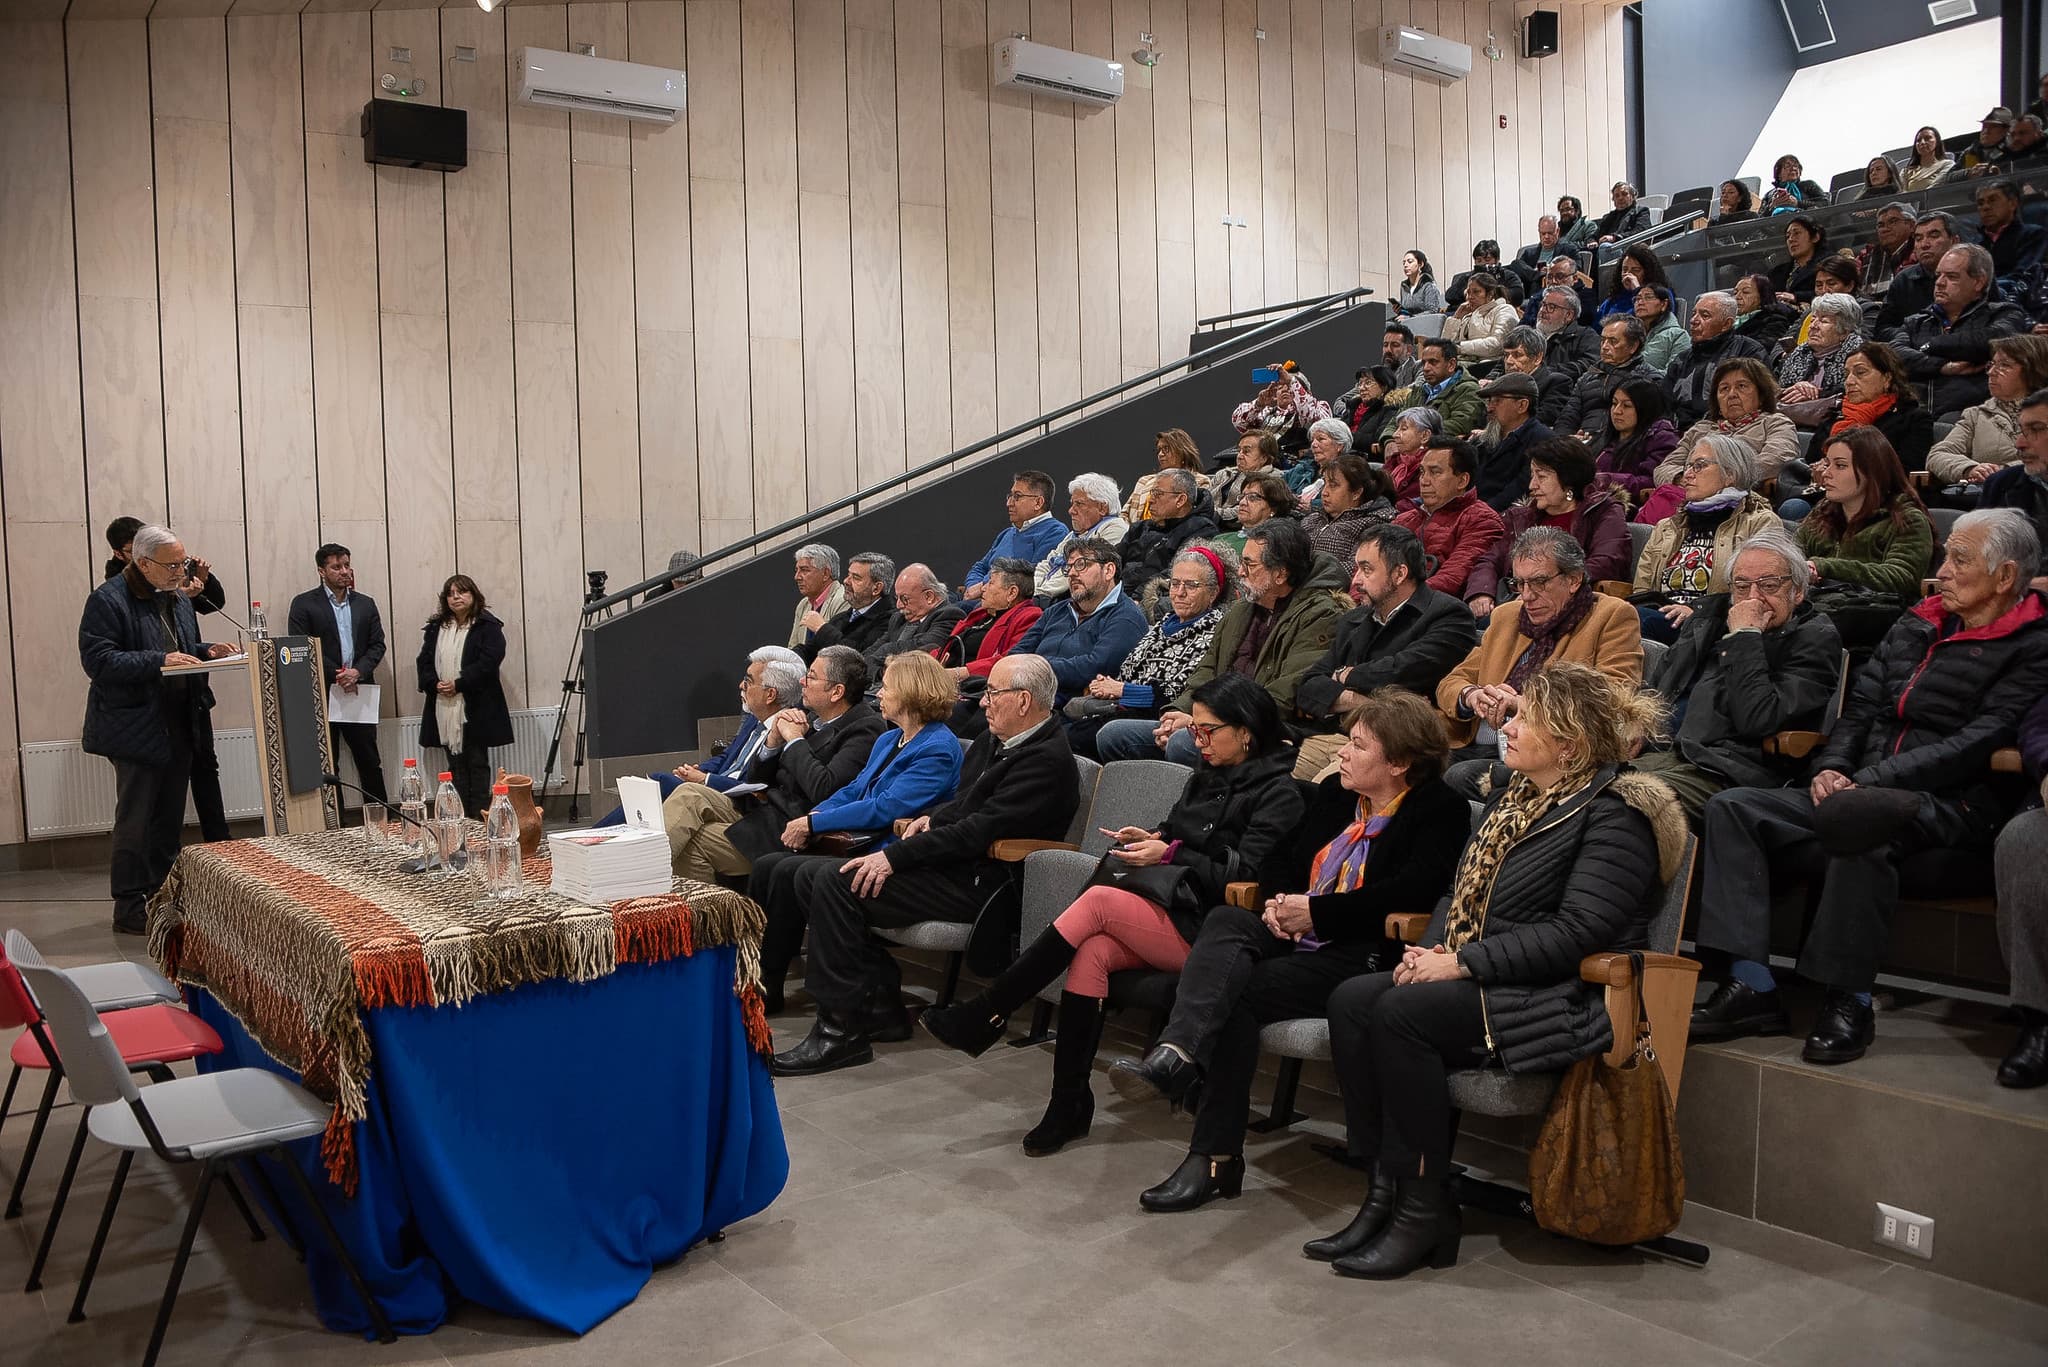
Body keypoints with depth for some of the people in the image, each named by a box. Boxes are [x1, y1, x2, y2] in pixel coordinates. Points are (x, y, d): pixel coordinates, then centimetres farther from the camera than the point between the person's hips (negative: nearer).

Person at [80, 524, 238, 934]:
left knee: (170, 820, 15)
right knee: (135, 820, -1)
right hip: (137, 729, -8)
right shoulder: (108, 600, -13)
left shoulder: (176, 599, 13)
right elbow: (98, 660, -20)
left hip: (179, 727, 8)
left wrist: (206, 650, 3)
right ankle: (130, 909, 7)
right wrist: (159, 661, -27)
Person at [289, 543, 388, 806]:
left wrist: (358, 671, -11)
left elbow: (377, 644, 7)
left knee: (370, 761, 7)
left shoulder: (366, 604, 12)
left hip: (359, 692, 3)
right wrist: (336, 675, -13)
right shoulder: (304, 604, 0)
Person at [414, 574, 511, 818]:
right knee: (456, 766, 8)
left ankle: (480, 818, 2)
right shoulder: (435, 628, 15)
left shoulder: (488, 626, -2)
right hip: (444, 708, 5)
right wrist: (435, 684, -9)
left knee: (478, 764, 0)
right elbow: (424, 661, 10)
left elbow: (488, 661, -12)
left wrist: (458, 684, -17)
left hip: (476, 708, -5)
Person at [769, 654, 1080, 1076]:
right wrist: (935, 818, 5)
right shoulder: (996, 739, 16)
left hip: (977, 883, -10)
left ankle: (841, 1030, -16)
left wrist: (895, 857, -22)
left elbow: (979, 831, -22)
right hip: (951, 862, 11)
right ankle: (883, 1002, 4)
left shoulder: (1047, 760, -15)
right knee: (808, 874, 1)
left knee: (836, 881, -23)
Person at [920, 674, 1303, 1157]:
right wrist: (1153, 839, 2)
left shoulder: (1279, 793, -5)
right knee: (1091, 951, -24)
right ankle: (1069, 1105, -19)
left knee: (1097, 900, -25)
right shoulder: (1208, 775, 18)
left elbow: (1245, 875, -13)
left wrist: (1170, 854, -14)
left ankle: (984, 1015, -18)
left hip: (1206, 930, -7)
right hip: (1173, 907, 7)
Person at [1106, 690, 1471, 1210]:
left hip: (1359, 955, -7)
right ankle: (1176, 1052, -47)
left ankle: (1214, 1156, -25)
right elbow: (1283, 858, 27)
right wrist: (1278, 901, 2)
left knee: (1237, 993, -27)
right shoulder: (1333, 793, 20)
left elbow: (1413, 890, -17)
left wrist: (1316, 912, -16)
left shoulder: (1441, 810, -1)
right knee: (1224, 921, -26)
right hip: (1293, 934, 7)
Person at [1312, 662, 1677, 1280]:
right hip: (1476, 980, 9)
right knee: (1351, 999, -14)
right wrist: (1432, 949, 0)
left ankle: (1425, 1211, -16)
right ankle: (1385, 1189, -11)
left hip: (1564, 998, -8)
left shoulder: (1614, 813, -10)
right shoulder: (1515, 795, 17)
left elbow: (1577, 931, -20)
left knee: (1403, 1013, -29)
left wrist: (1463, 963, -20)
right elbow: (1466, 893, 21)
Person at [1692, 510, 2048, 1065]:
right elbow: (1860, 707, 19)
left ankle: (1849, 1000, -25)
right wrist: (1832, 767, -2)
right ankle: (1751, 984, -20)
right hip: (1863, 792, 7)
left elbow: (1977, 744, -13)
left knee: (1854, 821, -40)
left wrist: (1868, 782, -19)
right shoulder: (1915, 627, 21)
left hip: (1954, 804, -7)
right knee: (1732, 807, -13)